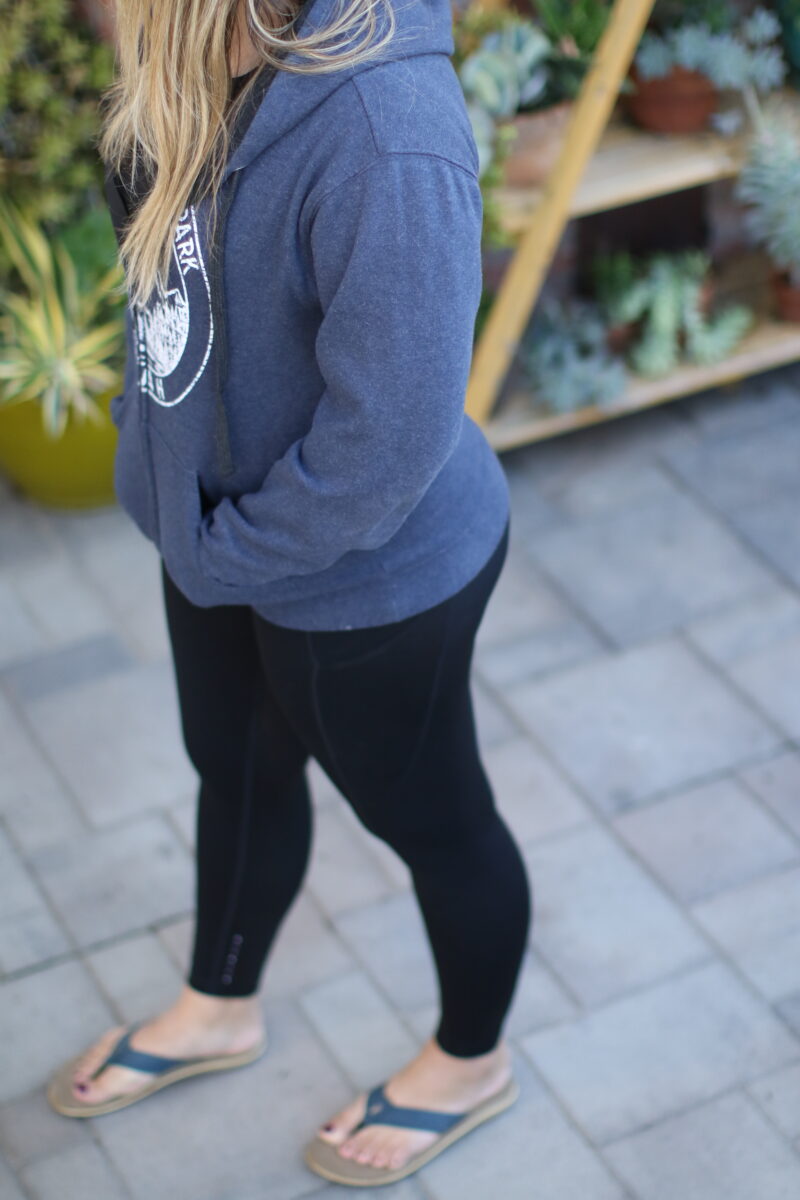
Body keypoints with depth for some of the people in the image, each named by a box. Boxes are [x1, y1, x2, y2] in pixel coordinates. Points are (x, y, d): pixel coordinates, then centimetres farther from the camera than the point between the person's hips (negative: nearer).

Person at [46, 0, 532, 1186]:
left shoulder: (384, 141, -38)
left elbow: (388, 443, -31)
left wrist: (221, 553, -18)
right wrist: (150, 433, 2)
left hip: (366, 582, -8)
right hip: (219, 521, 8)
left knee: (428, 817, 18)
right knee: (237, 770, 29)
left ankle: (471, 1062, 47)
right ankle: (219, 1010, 57)